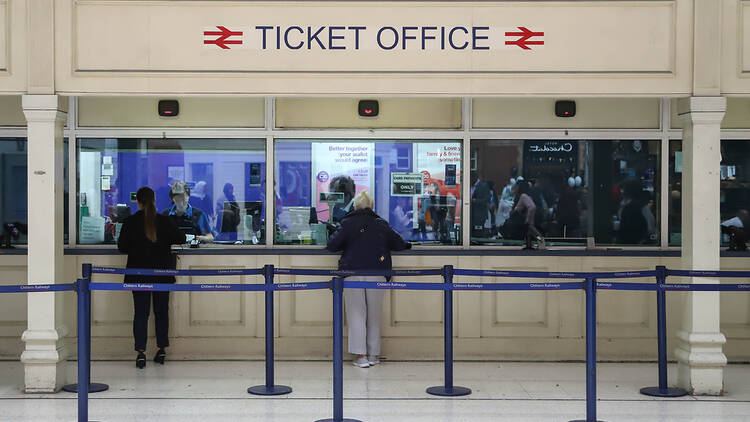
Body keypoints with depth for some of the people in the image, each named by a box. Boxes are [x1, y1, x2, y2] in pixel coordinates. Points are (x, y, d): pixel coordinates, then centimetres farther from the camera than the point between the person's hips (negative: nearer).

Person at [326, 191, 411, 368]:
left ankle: (361, 355, -3)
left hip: (352, 272, -2)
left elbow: (332, 245, 0)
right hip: (376, 274, 2)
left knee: (356, 314, 2)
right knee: (374, 314, 10)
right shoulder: (381, 224, 7)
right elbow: (399, 244, 13)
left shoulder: (348, 223, 1)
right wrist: (407, 245, 35)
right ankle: (373, 355, 13)